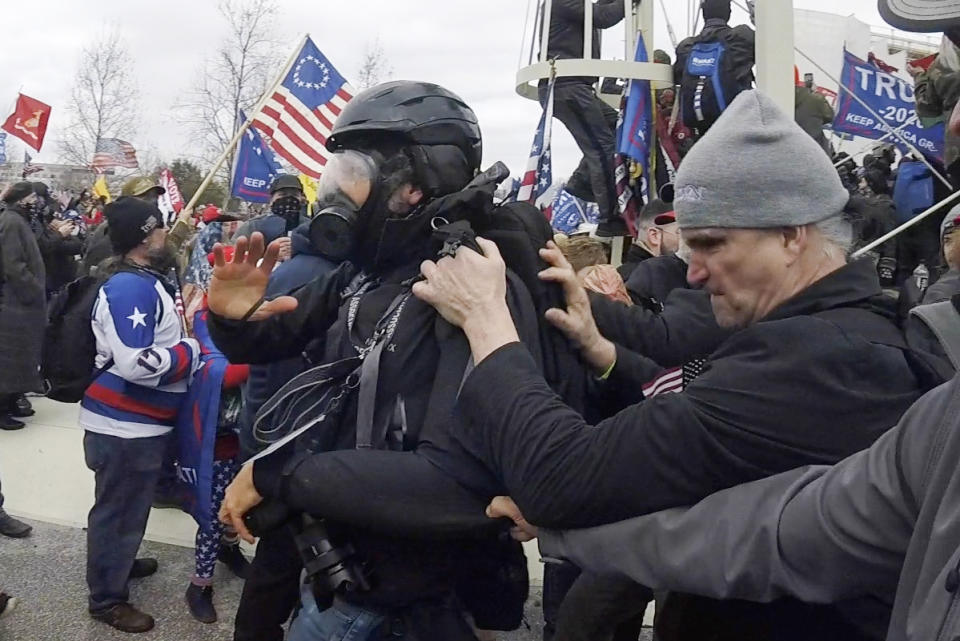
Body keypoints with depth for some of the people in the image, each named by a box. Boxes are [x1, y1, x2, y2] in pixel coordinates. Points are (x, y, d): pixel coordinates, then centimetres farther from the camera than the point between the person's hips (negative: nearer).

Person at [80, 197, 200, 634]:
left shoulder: (144, 280, 9)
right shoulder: (130, 287, -24)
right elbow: (137, 363, -31)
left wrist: (186, 320, 4)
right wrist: (192, 350, -19)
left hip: (137, 420, 10)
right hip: (125, 424, -10)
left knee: (127, 504, 27)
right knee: (118, 509, 5)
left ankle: (119, 562, 47)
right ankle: (107, 598, 19)